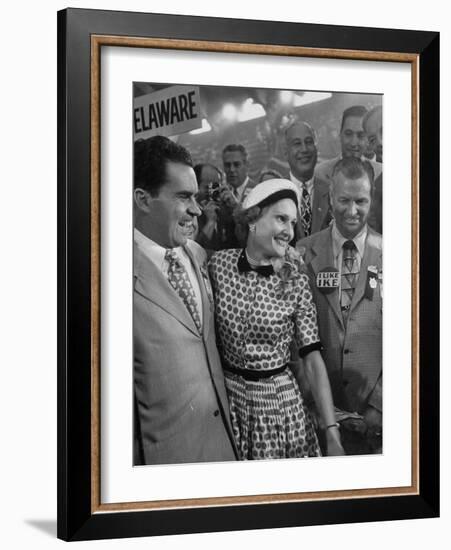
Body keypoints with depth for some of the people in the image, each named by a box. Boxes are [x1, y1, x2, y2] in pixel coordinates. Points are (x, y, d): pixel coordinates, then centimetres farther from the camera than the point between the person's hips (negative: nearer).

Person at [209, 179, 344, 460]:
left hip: (280, 399, -1)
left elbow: (313, 360, -12)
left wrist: (333, 433, -17)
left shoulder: (296, 281, -11)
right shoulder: (219, 264, -8)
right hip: (227, 396, 1)